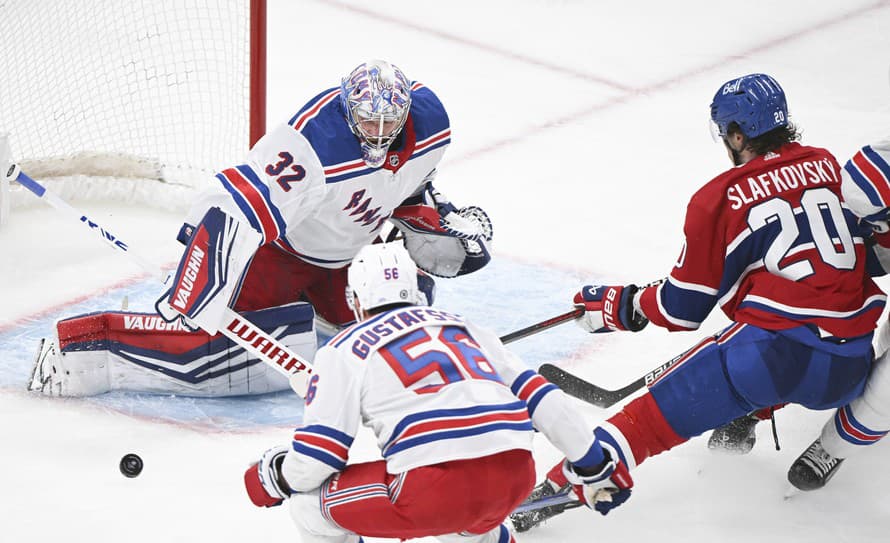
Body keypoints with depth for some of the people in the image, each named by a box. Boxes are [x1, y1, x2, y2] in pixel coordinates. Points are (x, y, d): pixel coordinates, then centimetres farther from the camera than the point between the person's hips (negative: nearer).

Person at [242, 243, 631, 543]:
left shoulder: (344, 350, 11)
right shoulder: (462, 327, 26)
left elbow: (315, 457, 5)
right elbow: (538, 397, 20)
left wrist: (272, 480, 25)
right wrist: (594, 466, 26)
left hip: (436, 489, -6)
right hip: (516, 479, 6)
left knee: (309, 502, 13)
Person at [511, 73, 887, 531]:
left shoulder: (718, 199, 0)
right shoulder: (828, 165, 13)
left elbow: (684, 308, 4)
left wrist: (620, 305, 20)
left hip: (777, 348, -5)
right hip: (852, 365, 5)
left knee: (658, 413, 0)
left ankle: (558, 490, -10)